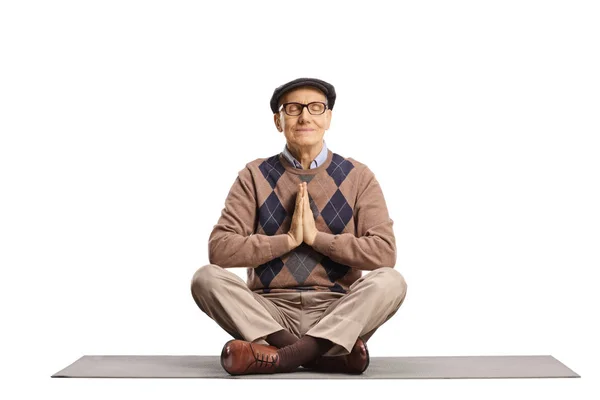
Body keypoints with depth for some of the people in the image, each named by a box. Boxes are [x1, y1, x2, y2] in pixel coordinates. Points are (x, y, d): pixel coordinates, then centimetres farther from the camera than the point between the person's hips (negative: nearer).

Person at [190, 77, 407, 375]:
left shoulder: (357, 177, 5)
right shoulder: (254, 176, 6)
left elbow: (384, 253, -7)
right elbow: (219, 249, -6)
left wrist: (317, 236, -12)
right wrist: (288, 239, -12)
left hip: (337, 312, 0)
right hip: (270, 311, 1)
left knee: (390, 281, -28)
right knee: (206, 277, -25)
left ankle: (282, 355, -37)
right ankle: (328, 352, -31)